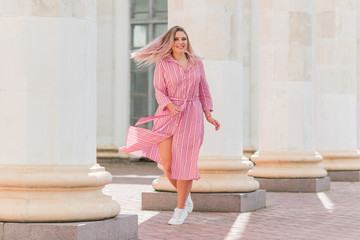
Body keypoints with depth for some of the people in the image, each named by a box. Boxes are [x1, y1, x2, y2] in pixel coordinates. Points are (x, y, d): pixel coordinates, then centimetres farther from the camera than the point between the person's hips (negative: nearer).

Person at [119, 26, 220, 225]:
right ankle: (186, 198, 23)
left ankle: (180, 209, 8)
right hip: (168, 116, 0)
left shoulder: (196, 63, 8)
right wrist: (170, 106, -22)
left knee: (184, 163, -6)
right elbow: (160, 91, -3)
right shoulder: (163, 63, 2)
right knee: (168, 165, -5)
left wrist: (208, 115, 7)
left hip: (191, 117, 1)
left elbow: (203, 90, 14)